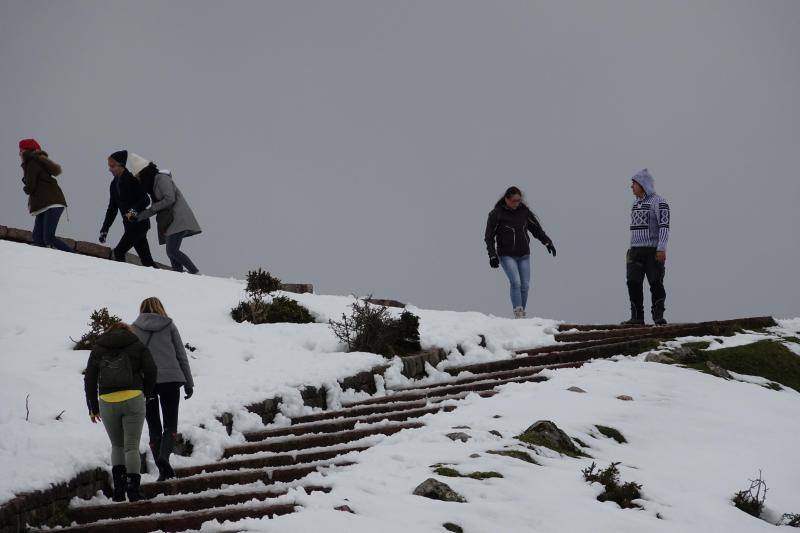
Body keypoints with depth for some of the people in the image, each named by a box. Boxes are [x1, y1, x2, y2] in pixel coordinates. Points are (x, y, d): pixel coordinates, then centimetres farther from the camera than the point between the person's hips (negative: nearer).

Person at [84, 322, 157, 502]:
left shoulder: (98, 349, 15)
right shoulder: (137, 346, 9)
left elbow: (89, 380, 11)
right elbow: (151, 371, 0)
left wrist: (93, 408, 16)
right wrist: (145, 393, 15)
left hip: (108, 403, 2)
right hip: (133, 400, -2)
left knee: (117, 445, 17)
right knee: (132, 446, 1)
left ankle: (119, 486, 2)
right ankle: (133, 487, -12)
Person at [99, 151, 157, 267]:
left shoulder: (131, 179, -11)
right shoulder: (114, 184, 12)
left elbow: (146, 200, -15)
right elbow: (112, 209, 17)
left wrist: (134, 211, -31)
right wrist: (104, 229, 13)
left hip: (139, 223, -8)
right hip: (129, 225, 8)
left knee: (119, 252, -15)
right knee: (146, 258, 5)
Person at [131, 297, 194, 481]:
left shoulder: (134, 329, 8)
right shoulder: (169, 326, 7)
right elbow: (181, 356, 8)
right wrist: (189, 383, 13)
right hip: (170, 379, 0)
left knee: (154, 428, 9)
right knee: (170, 425, 6)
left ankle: (163, 471, 3)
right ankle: (164, 456, -21)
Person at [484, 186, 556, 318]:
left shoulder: (524, 211, 3)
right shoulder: (496, 214, -7)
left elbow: (536, 228, 13)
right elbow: (489, 237, -4)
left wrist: (547, 242, 1)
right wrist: (492, 255, -12)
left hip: (524, 255, 4)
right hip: (507, 255, -4)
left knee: (525, 285, -1)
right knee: (516, 282, -19)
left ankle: (522, 312, 11)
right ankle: (518, 314, -20)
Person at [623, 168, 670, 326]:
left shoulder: (658, 202, -6)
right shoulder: (635, 203, 18)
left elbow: (664, 226, -13)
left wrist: (661, 249, -21)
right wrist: (631, 249, 19)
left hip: (653, 251, -7)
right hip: (636, 250, 7)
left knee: (656, 284, -5)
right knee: (633, 283, -2)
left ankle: (658, 316, 1)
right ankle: (637, 317, 0)